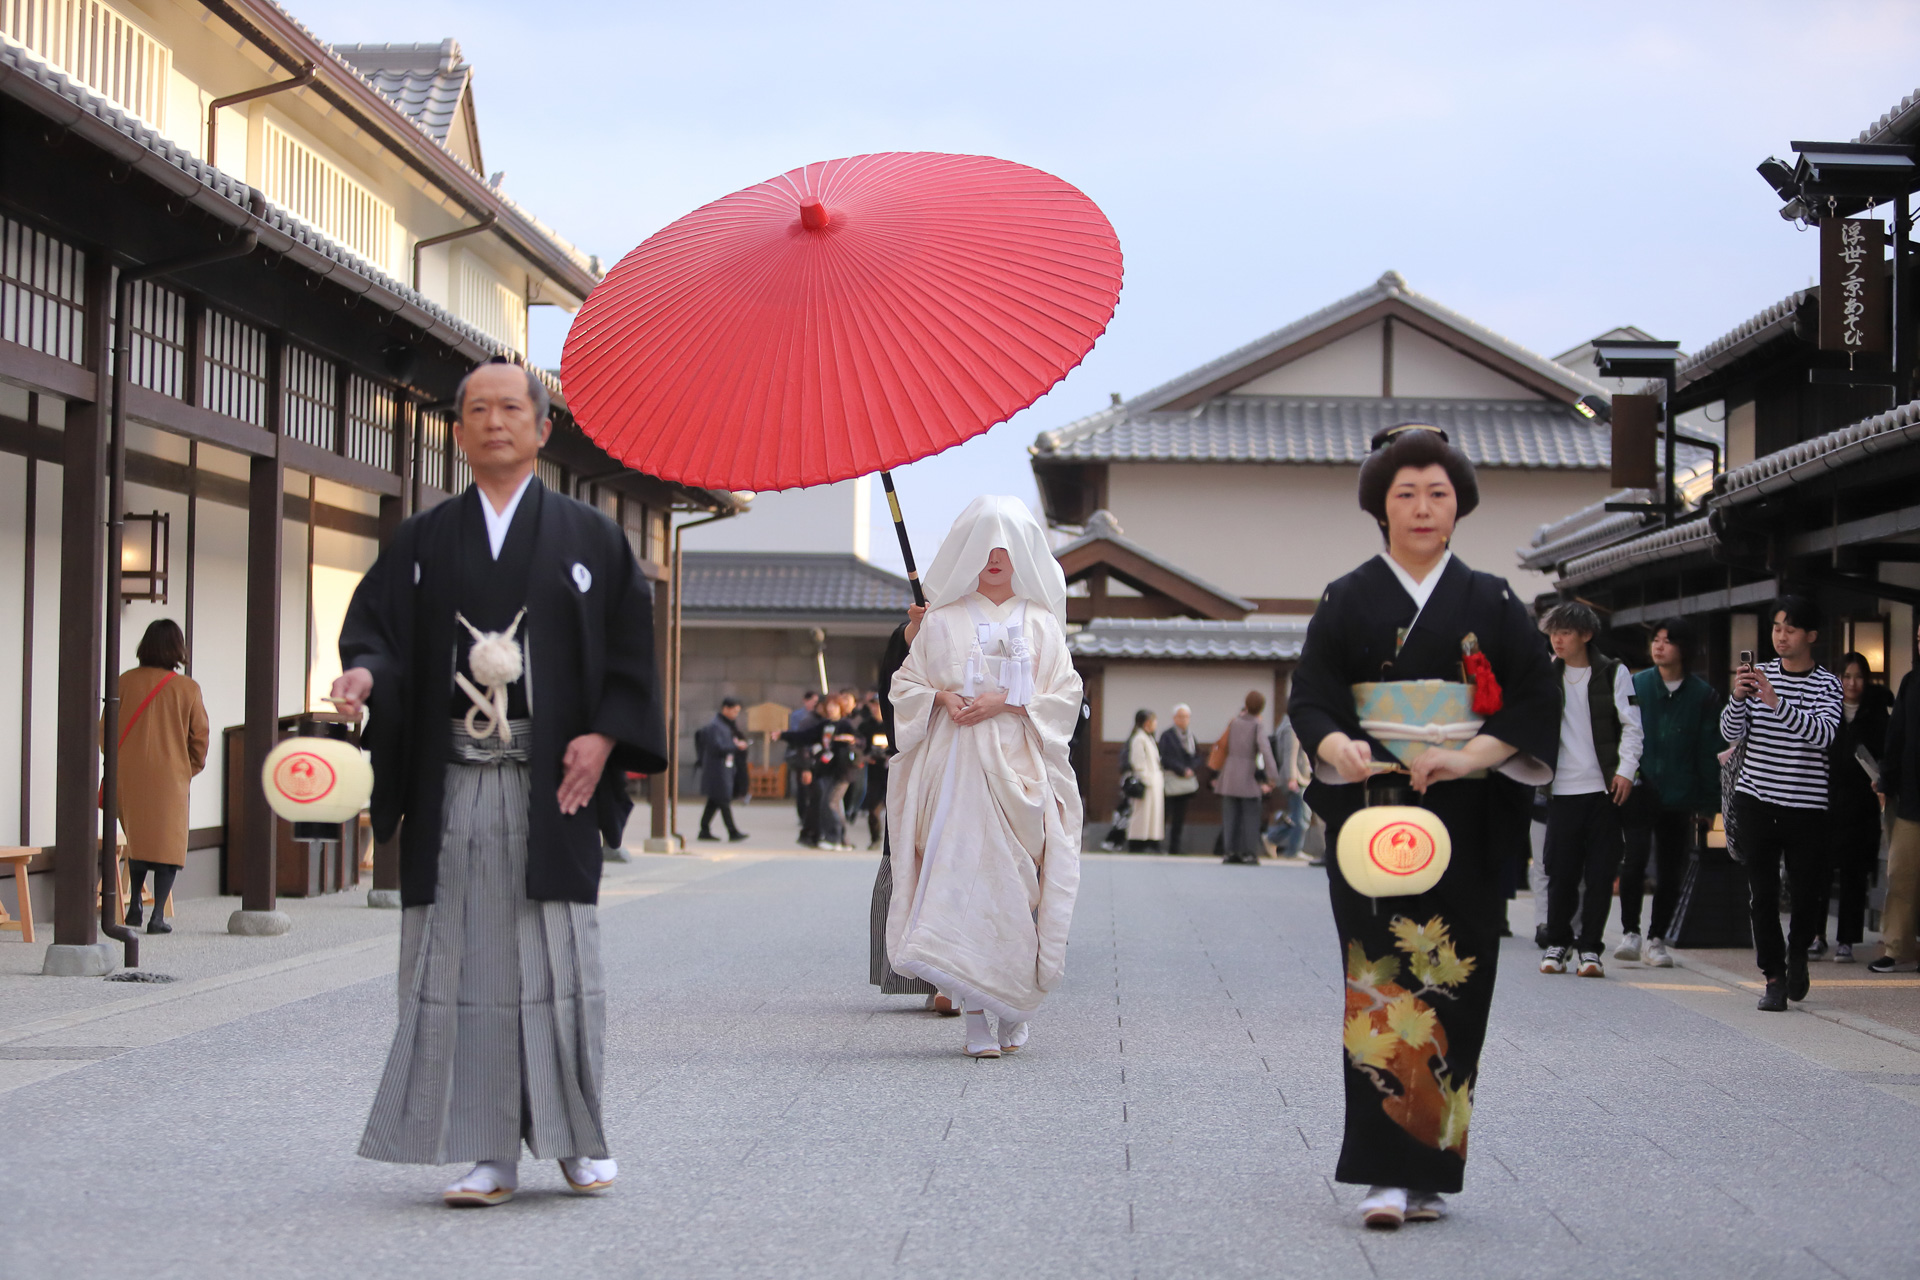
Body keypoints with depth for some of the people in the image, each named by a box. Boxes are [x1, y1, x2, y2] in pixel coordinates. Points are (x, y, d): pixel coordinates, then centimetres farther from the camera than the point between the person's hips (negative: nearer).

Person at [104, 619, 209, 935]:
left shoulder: (125, 682, -2)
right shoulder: (187, 688, -6)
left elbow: (106, 730, 3)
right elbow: (199, 736, 1)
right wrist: (191, 768, 18)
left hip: (129, 775, 2)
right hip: (170, 776, -2)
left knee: (136, 836, 20)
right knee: (168, 843, 4)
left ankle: (135, 905, 17)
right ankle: (158, 915, -4)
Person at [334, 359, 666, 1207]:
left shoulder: (589, 538, 8)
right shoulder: (423, 543, 13)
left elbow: (629, 647, 5)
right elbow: (376, 629, 6)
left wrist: (603, 735, -8)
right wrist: (364, 675, -16)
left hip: (552, 784, -2)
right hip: (451, 783, 2)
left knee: (557, 958, -1)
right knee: (463, 962, -1)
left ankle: (578, 1138, 13)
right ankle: (489, 1154, 4)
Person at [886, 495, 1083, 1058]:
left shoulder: (1041, 622, 12)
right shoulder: (943, 620, 13)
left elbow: (1064, 694, 4)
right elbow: (906, 682, 12)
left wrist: (1005, 702, -10)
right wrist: (942, 697, -8)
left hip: (1020, 764, 0)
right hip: (956, 762, 0)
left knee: (1016, 882, -5)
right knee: (962, 877, -10)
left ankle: (1014, 1005, 10)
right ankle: (976, 1017, -11)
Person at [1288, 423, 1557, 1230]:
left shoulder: (1490, 603, 8)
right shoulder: (1348, 601, 6)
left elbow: (1535, 701, 1)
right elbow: (1311, 697, -1)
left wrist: (1467, 758, -14)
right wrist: (1339, 747, -22)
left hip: (1465, 818, 1)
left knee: (1451, 982, -1)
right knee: (1381, 979, -10)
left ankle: (1427, 1172, 7)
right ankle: (1387, 1173, -13)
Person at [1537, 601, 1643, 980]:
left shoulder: (1613, 673, 3)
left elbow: (1631, 725, 2)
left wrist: (1626, 770, -8)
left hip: (1604, 788, -2)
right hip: (1562, 789, 2)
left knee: (1600, 872, -2)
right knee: (1560, 871, -1)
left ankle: (1590, 946, 6)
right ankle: (1557, 943, 13)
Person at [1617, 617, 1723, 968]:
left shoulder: (1703, 695, 4)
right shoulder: (1635, 685, 5)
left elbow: (1710, 752, 6)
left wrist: (1707, 803, 3)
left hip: (1679, 797, 1)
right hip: (1639, 791, -1)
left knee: (1670, 873, 5)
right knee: (1634, 859, -18)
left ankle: (1657, 940, 18)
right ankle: (1630, 932, -6)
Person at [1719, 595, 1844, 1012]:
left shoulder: (1826, 684, -2)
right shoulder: (1759, 674, 6)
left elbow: (1824, 734, -20)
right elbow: (1732, 733, 2)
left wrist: (1777, 703, -31)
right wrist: (1738, 698, -18)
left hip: (1806, 805, -2)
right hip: (1756, 800, 2)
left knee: (1807, 892, 4)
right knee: (1762, 894, -3)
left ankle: (1798, 953, 33)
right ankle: (1774, 977, 6)